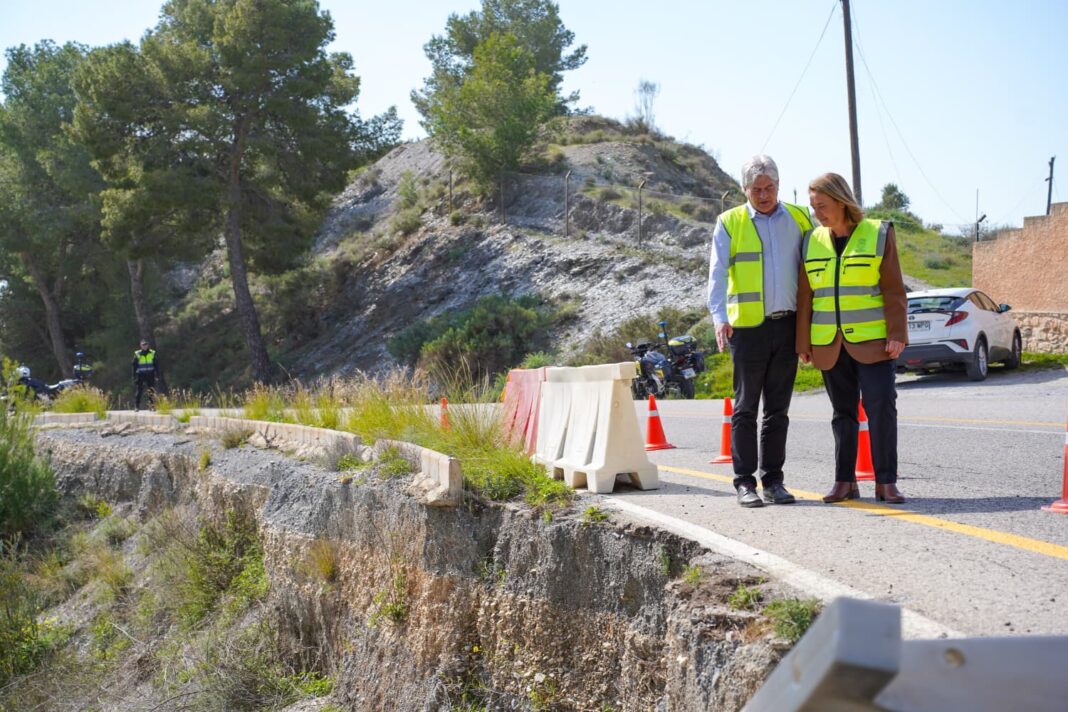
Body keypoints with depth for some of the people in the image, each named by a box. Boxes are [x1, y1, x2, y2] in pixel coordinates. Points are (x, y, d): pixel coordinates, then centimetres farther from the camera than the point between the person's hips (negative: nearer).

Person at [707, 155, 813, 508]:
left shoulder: (800, 219, 11)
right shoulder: (730, 223, 3)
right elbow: (717, 273, -7)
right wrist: (719, 316, -22)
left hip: (788, 325, 3)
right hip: (748, 326, -3)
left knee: (778, 409, 8)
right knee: (746, 407, 0)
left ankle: (773, 480, 15)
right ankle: (745, 482, 6)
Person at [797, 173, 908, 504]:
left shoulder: (878, 234, -1)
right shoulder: (813, 241, 8)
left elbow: (894, 290, -3)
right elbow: (805, 296, 8)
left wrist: (897, 334, -10)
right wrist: (803, 342, 4)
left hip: (871, 340, -3)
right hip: (829, 344, 3)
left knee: (881, 407, -9)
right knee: (843, 413, 8)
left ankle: (886, 482, -1)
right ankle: (845, 482, 14)